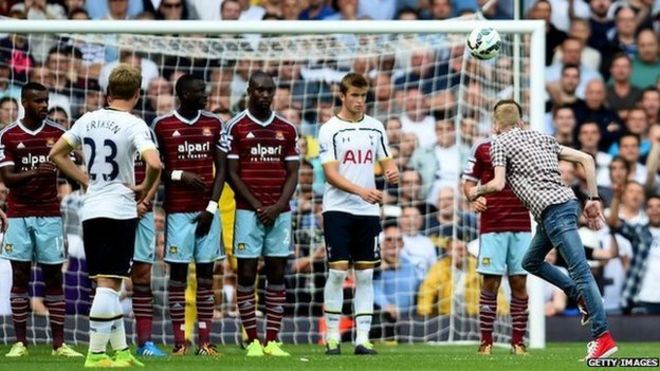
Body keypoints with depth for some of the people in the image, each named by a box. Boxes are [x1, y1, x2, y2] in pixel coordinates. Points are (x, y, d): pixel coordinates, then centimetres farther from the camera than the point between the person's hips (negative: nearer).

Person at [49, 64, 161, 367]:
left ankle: (120, 350, 20)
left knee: (107, 283, 14)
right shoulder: (134, 125, -11)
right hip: (119, 211, -6)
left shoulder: (88, 120, 7)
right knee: (109, 283, -5)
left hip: (90, 211, 6)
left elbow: (56, 154, 15)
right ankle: (96, 354, -7)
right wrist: (145, 188, -7)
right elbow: (154, 164, -25)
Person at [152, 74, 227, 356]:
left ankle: (205, 341, 3)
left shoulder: (214, 124, 8)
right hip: (178, 209, -3)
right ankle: (179, 341, 0)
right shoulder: (162, 126, 0)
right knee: (178, 272, -2)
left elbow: (221, 168, 6)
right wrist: (180, 176, -12)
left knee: (206, 273, 2)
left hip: (206, 209, 3)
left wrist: (211, 207, -3)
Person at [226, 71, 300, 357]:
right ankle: (252, 341, 1)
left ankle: (272, 341, 5)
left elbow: (292, 174, 9)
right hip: (248, 211, -3)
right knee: (247, 274, -3)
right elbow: (232, 173, -1)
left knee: (277, 273, 2)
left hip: (279, 212, 3)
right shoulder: (237, 127, 0)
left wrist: (277, 207, -6)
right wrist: (257, 206, -9)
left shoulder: (287, 130, 10)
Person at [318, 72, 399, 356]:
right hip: (338, 208, -4)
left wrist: (393, 173, -11)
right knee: (338, 271, -7)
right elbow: (331, 174, -11)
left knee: (365, 274, 3)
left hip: (368, 211, 4)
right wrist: (362, 191, -24)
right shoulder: (330, 130, -4)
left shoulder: (375, 128, 10)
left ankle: (363, 338, 4)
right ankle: (332, 336, 0)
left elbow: (387, 162, 14)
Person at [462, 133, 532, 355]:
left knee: (519, 283, 1)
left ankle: (518, 341, 7)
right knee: (490, 283, -4)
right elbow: (468, 182, 8)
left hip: (521, 226, 2)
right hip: (492, 226, -2)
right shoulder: (482, 150, 5)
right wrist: (474, 197, -13)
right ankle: (486, 341, 3)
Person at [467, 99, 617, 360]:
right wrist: (593, 199, 17)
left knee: (580, 270, -12)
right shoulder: (542, 138, 23)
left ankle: (602, 336, -15)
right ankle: (584, 300, 18)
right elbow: (586, 159, 17)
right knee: (531, 262, 22)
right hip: (565, 202, 8)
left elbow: (498, 184, -8)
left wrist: (477, 191, 13)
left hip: (553, 210, -8)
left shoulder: (500, 143, 4)